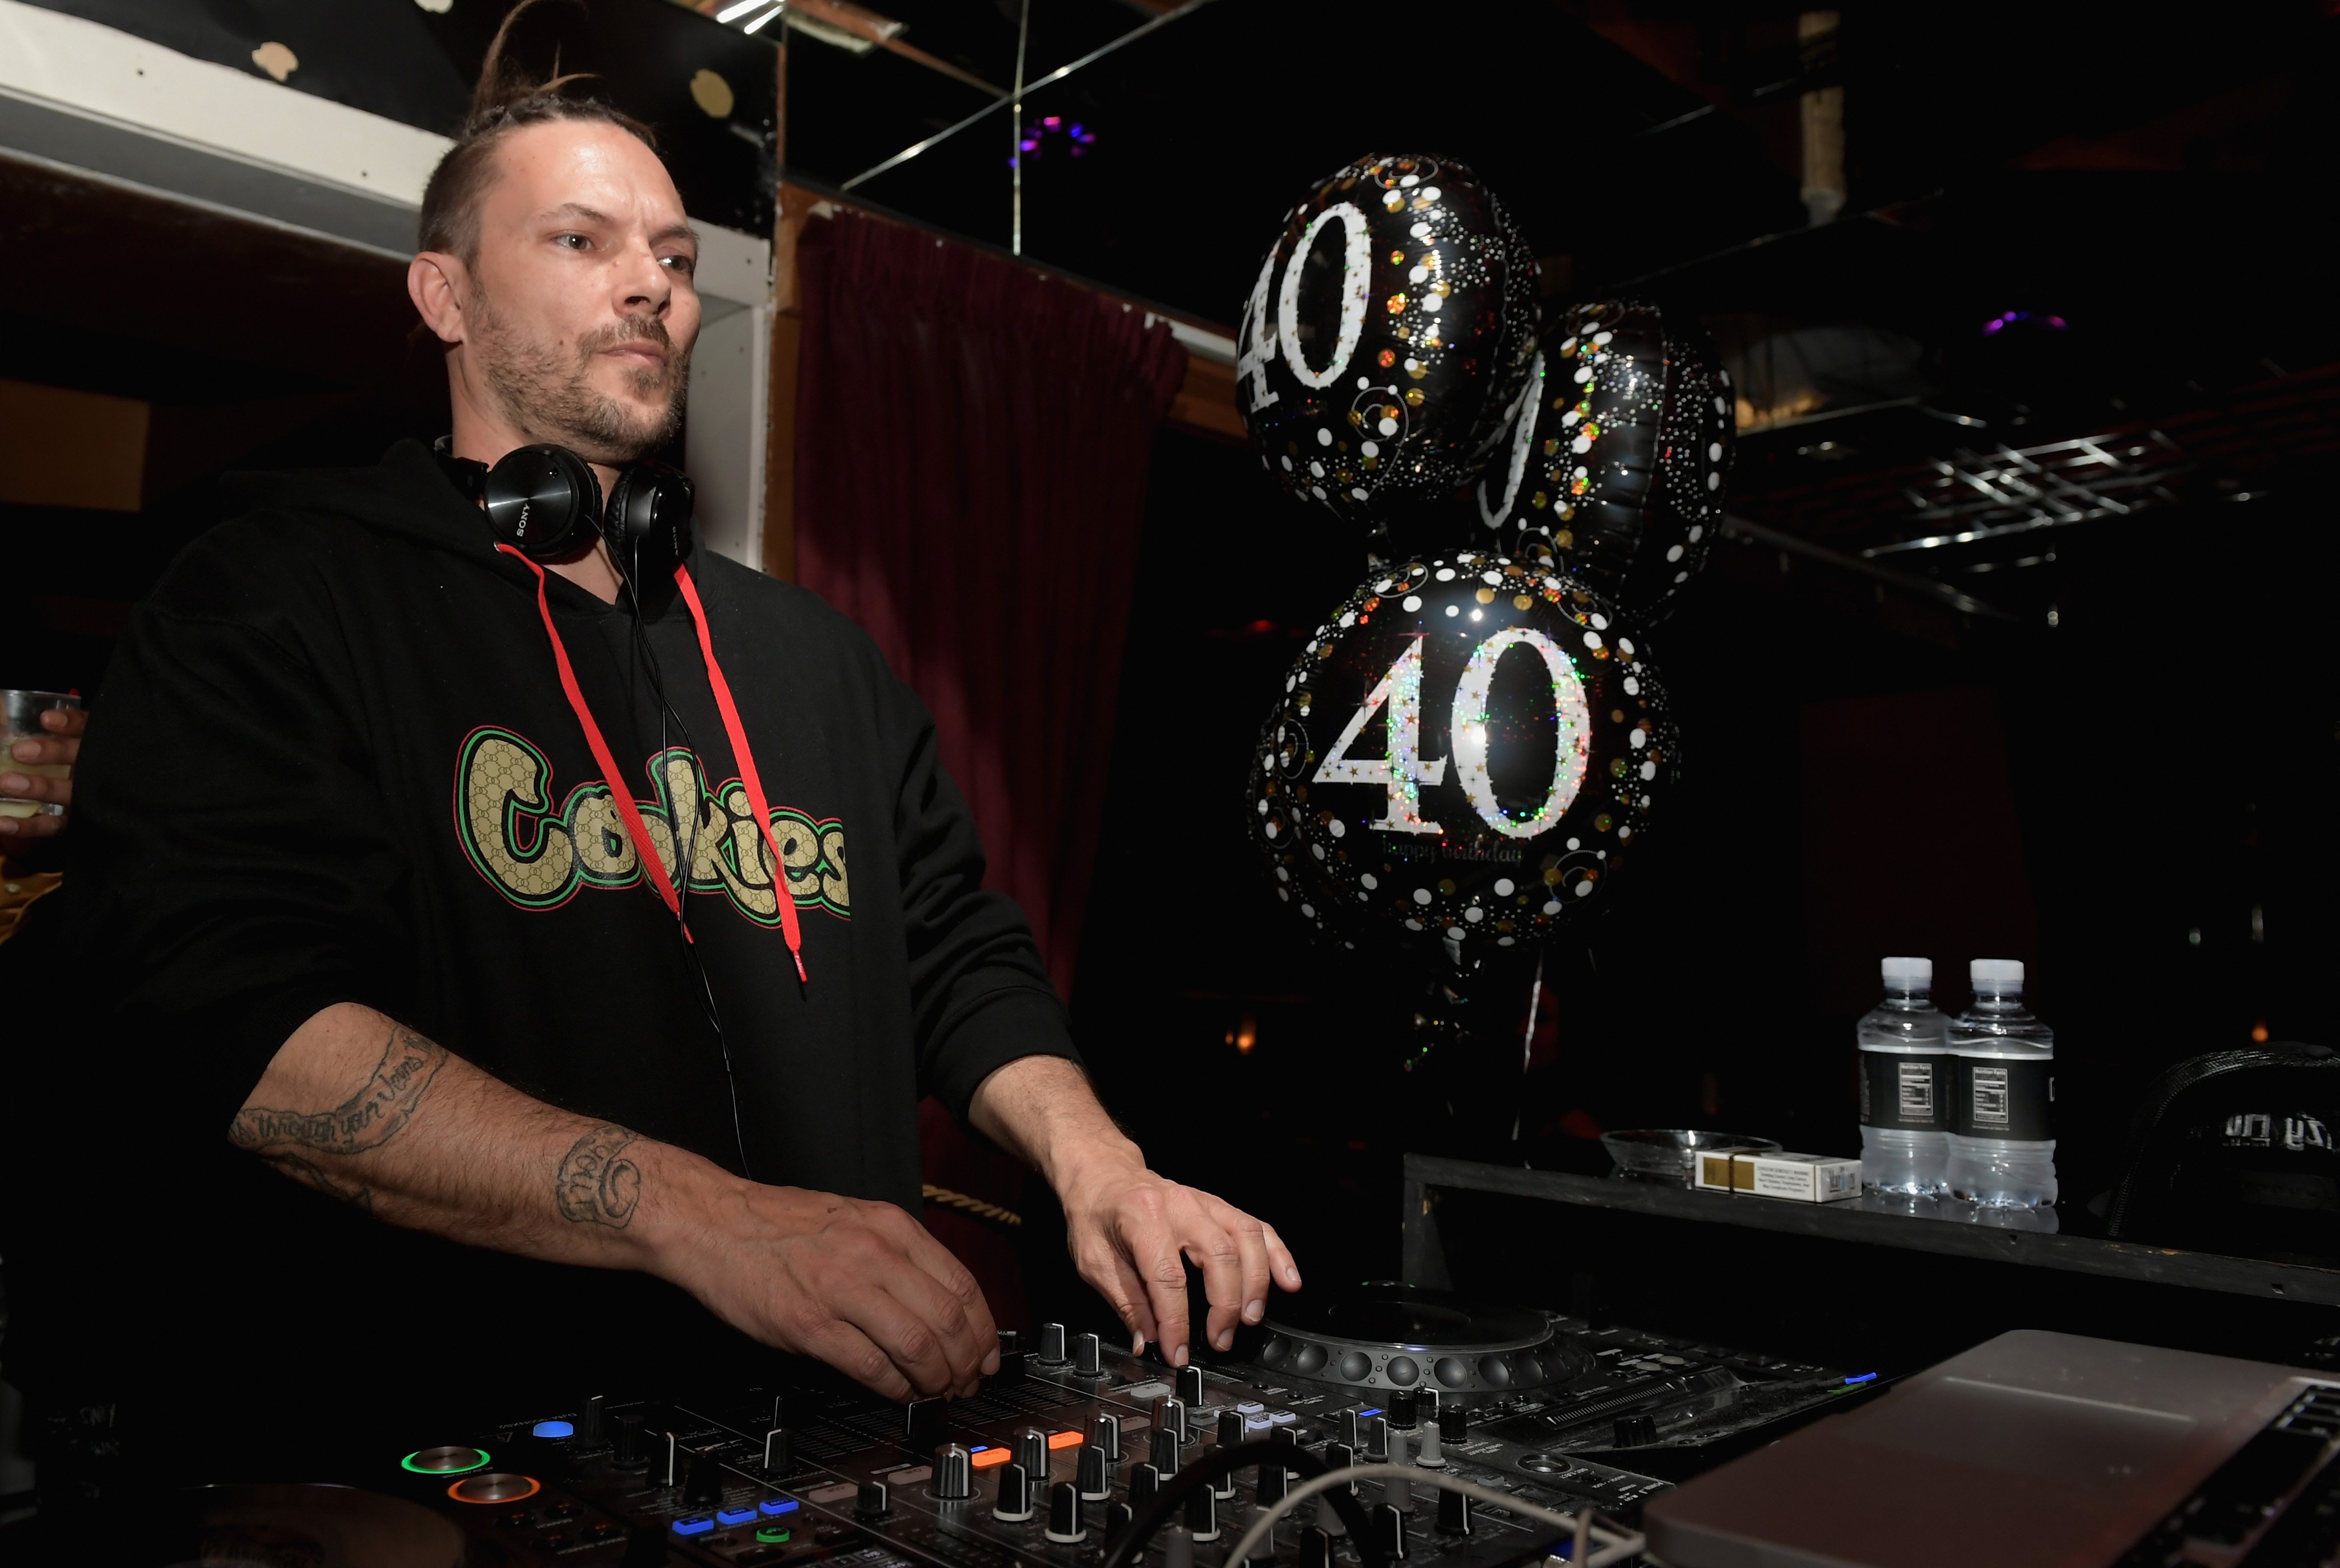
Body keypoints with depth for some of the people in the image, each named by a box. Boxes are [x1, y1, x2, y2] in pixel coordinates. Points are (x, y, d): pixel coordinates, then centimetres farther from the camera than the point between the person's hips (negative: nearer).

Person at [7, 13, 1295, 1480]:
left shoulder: (813, 655, 17)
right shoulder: (280, 598, -1)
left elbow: (959, 957, 16)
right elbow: (235, 1013, -15)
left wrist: (1092, 1160, -4)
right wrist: (700, 1216, -24)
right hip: (405, 1463, -3)